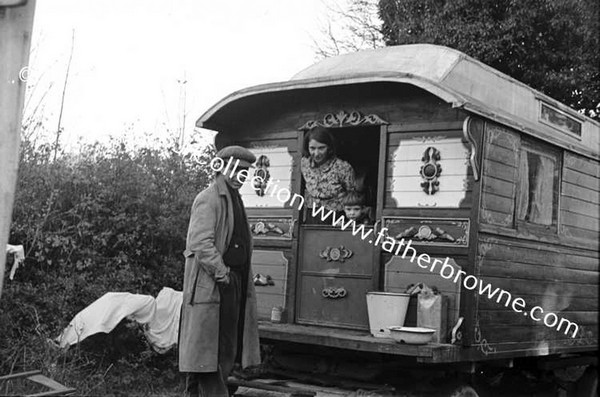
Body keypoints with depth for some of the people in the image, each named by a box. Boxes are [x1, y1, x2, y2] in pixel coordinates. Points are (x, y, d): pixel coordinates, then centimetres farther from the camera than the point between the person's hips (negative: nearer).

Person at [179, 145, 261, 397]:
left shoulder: (235, 200, 19)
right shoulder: (208, 199, -11)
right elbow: (201, 243, -21)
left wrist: (242, 280, 14)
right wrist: (221, 272, -22)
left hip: (234, 283, 10)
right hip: (209, 284, -10)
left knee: (227, 349, 13)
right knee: (206, 347, -4)